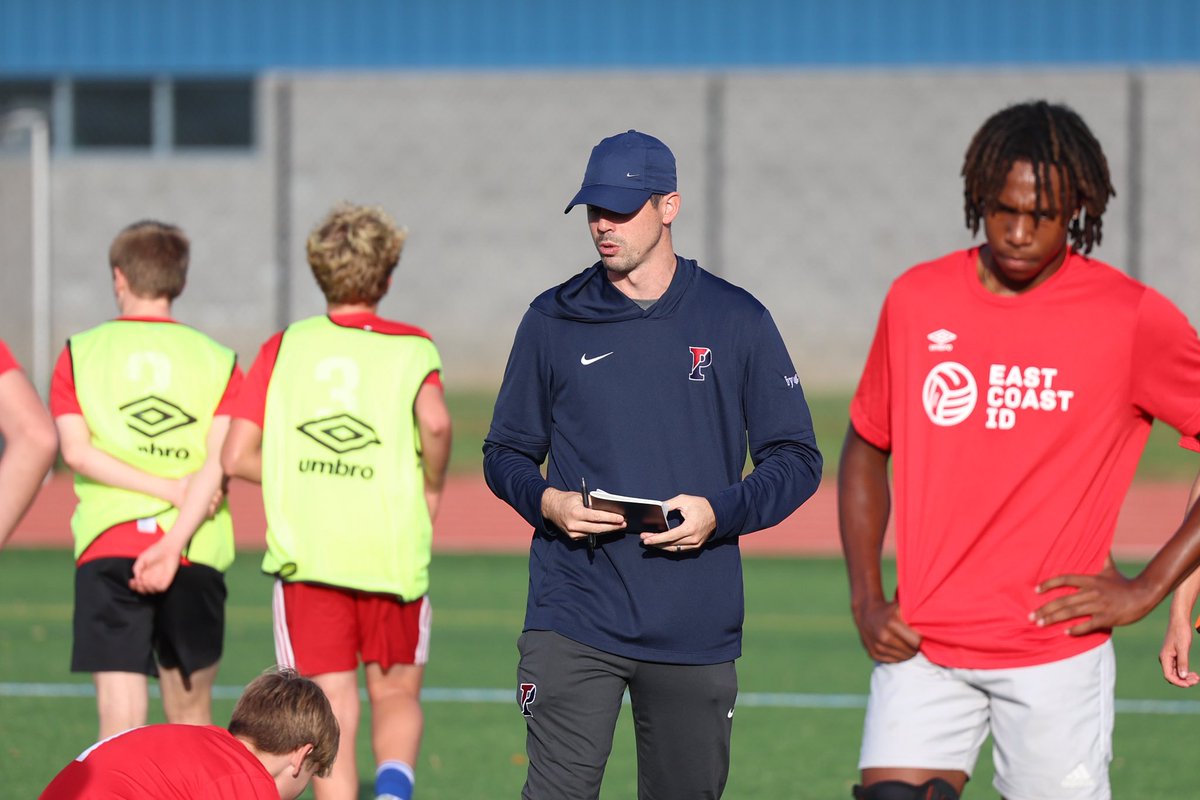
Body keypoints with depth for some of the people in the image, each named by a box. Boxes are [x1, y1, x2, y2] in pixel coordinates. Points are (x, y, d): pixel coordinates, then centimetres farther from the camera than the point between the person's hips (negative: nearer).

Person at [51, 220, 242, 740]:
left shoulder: (80, 353, 7)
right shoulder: (219, 361, 8)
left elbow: (76, 450, -5)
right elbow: (219, 460, -5)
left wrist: (172, 490, -6)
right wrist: (174, 541, -13)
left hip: (105, 546, -1)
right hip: (198, 554, 1)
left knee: (120, 715, -6)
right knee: (189, 712, 15)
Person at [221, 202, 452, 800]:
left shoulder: (284, 347, 7)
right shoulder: (411, 347, 2)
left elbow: (236, 457, 2)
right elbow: (435, 422, -18)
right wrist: (432, 488, 0)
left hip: (304, 553, 1)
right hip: (393, 549, -1)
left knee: (331, 712, 3)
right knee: (396, 694, 16)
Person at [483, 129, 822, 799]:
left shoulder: (737, 321, 5)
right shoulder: (554, 321, 8)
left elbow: (797, 461, 6)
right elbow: (506, 454, 15)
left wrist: (720, 512, -11)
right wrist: (547, 502, -7)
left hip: (697, 624, 1)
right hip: (574, 618, 0)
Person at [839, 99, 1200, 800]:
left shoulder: (1133, 318, -6)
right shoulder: (918, 301, 6)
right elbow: (867, 448, 18)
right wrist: (867, 599, 7)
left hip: (1057, 655, -3)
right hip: (922, 647, 3)